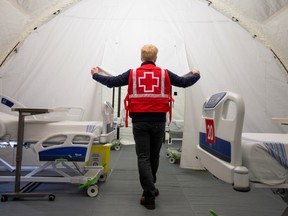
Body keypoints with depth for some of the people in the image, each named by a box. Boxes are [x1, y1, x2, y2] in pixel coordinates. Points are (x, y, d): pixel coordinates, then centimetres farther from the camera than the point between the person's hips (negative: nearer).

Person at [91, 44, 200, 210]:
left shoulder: (132, 74, 2)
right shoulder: (165, 73, 3)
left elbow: (111, 82, 5)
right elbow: (184, 82, 11)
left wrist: (96, 75, 24)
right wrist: (196, 75, 33)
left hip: (140, 121, -1)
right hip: (158, 121, 2)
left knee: (143, 157, 4)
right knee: (154, 156, 17)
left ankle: (150, 195, 1)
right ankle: (150, 187, 37)